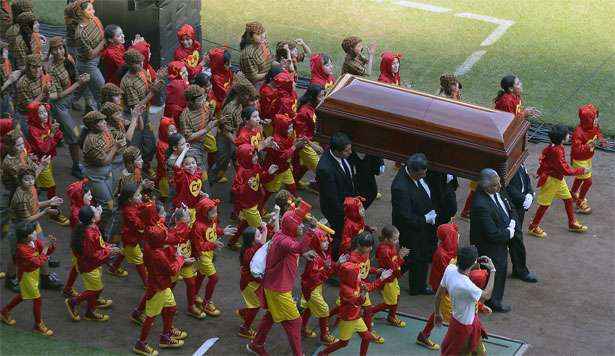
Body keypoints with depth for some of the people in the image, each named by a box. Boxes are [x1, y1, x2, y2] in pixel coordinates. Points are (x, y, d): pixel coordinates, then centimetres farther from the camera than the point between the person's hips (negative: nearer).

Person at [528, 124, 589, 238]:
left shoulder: (554, 146, -7)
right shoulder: (556, 152, -34)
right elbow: (566, 170, -29)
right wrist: (582, 170, -19)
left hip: (558, 178, 9)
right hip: (551, 180, -9)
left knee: (568, 198, 16)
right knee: (545, 204, 4)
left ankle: (572, 224, 31)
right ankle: (533, 227, 19)